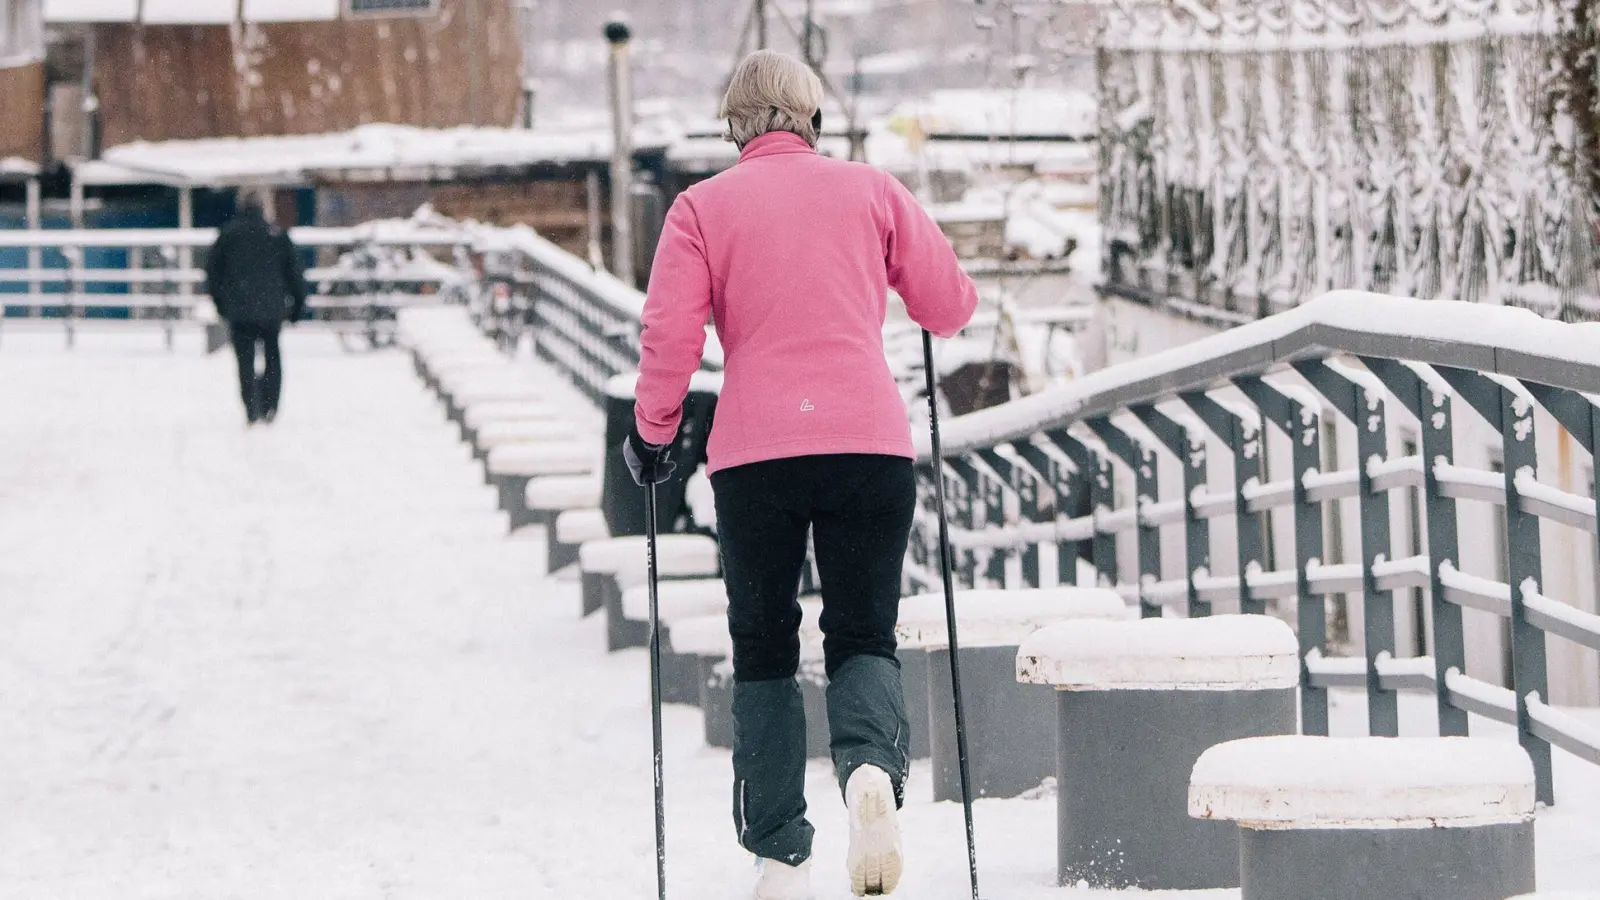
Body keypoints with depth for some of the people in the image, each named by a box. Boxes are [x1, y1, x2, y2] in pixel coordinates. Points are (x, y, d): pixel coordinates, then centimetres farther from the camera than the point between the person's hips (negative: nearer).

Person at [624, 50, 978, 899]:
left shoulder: (702, 206, 5)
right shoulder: (872, 191, 9)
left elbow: (669, 336, -3)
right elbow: (951, 306, 14)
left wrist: (653, 434, 12)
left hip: (755, 454, -1)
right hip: (872, 446, 1)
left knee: (763, 652, 14)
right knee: (862, 638, 11)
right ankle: (872, 767, -22)